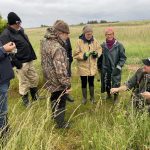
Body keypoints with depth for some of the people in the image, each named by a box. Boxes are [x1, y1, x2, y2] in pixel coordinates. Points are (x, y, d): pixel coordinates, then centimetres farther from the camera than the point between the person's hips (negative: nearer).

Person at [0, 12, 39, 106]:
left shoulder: (20, 30, 10)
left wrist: (32, 56, 15)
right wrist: (17, 63, -22)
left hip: (29, 61, 8)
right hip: (21, 63, -8)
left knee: (35, 78, 17)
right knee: (24, 82, 5)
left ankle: (35, 96, 36)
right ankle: (25, 100, 24)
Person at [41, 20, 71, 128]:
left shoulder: (45, 41, 1)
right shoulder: (57, 48, -30)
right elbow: (61, 70, -30)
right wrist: (67, 84, -19)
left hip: (50, 79, 9)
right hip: (57, 82, -9)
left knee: (54, 100, 28)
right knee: (60, 103, 11)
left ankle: (55, 116, 49)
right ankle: (61, 125, 29)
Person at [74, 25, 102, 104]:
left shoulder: (94, 40, -2)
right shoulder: (79, 41, -12)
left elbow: (99, 49, 8)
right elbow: (76, 55, -12)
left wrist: (96, 53, -13)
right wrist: (84, 55, -25)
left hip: (92, 66, 3)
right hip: (83, 67, -2)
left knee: (91, 82, 16)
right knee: (84, 83, 10)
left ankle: (92, 97, 35)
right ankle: (84, 98, 30)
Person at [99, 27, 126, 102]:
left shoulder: (119, 45, -9)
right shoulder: (103, 45, -1)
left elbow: (123, 57, -5)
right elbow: (100, 57, 9)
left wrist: (119, 66, -14)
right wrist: (99, 66, 9)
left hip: (115, 69, -3)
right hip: (105, 69, 3)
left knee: (116, 84, 3)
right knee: (106, 83, 15)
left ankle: (115, 97, 27)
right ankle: (108, 94, 41)